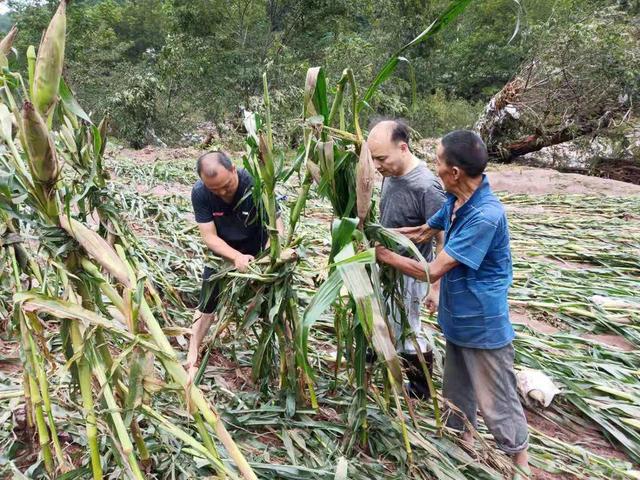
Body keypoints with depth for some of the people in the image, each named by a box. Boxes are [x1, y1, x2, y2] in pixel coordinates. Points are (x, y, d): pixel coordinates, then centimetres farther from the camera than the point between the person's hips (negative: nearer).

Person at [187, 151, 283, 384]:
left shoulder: (255, 184, -31)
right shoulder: (199, 193, -25)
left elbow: (276, 226, -31)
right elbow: (209, 236, -24)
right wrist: (237, 258, -40)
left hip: (257, 249, -1)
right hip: (223, 251, 1)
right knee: (207, 303, 2)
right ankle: (192, 358, 15)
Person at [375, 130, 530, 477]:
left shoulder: (485, 216, -31)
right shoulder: (455, 201, -2)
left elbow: (432, 271, -27)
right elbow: (422, 233, 15)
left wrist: (384, 255, -15)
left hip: (484, 326, -9)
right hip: (457, 319, 9)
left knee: (496, 401, 9)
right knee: (456, 391, 25)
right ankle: (461, 441, 46)